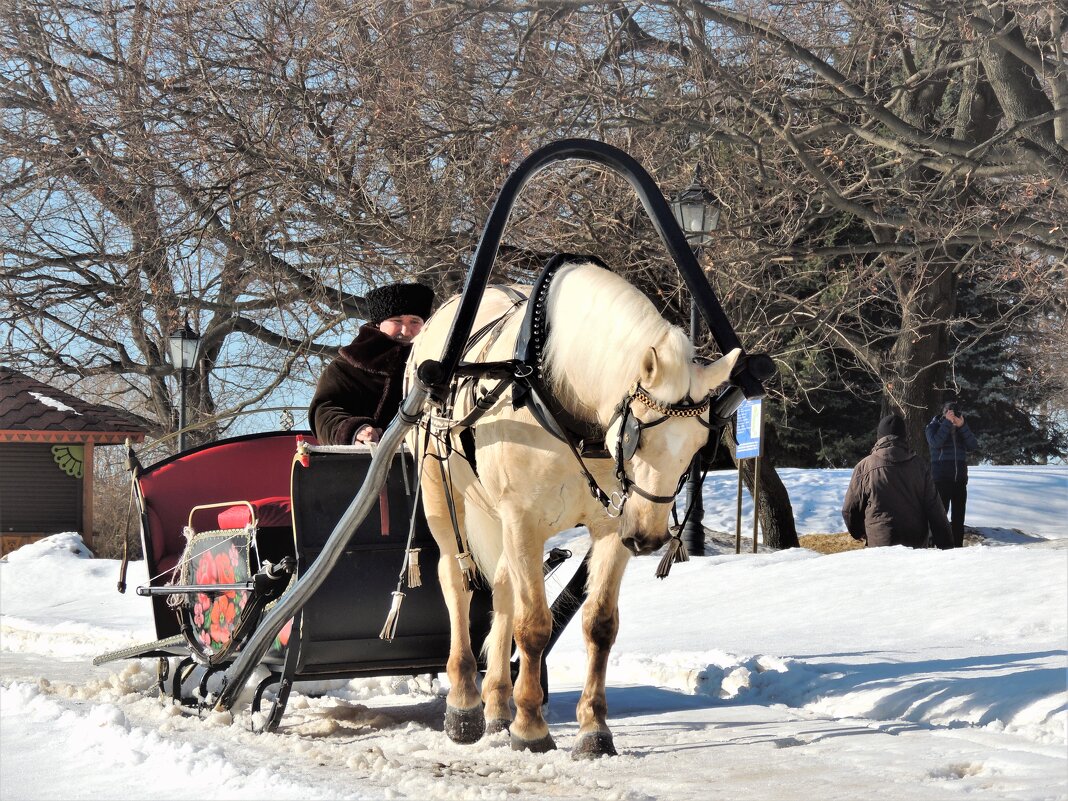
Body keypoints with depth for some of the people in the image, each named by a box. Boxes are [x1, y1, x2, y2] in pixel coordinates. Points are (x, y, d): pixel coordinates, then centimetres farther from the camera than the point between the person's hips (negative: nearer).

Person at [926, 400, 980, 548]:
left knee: (958, 519, 6)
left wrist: (962, 426, -13)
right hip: (941, 480, -5)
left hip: (960, 480, 5)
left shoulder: (962, 430, 12)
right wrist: (947, 423, -18)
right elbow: (935, 442, -18)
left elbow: (973, 445, -4)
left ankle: (958, 547, 10)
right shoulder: (934, 426, 1)